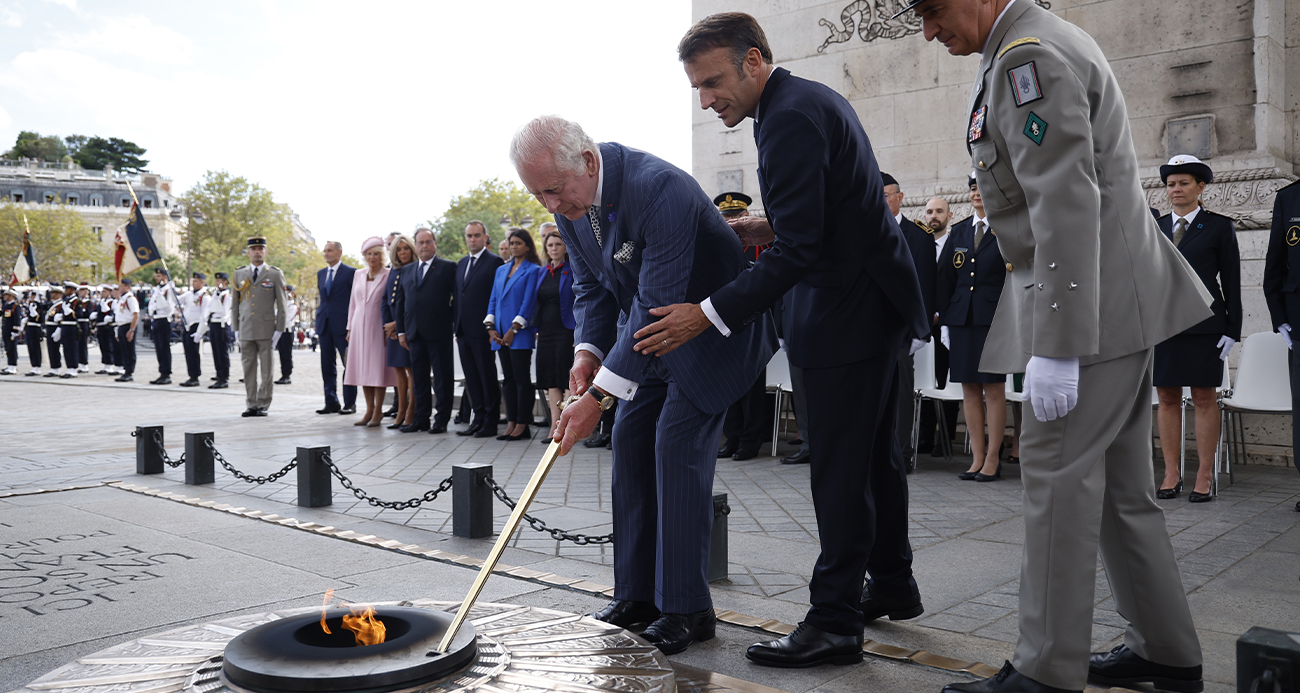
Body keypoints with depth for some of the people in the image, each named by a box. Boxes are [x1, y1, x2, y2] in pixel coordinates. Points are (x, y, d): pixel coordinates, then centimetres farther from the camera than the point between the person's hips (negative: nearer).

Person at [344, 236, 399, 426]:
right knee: (362, 368, 5)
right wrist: (350, 328, 12)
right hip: (359, 327, 5)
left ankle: (378, 411, 2)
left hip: (378, 327, -5)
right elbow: (353, 303, 16)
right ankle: (369, 409, 12)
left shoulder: (388, 275, -3)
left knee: (378, 368, -4)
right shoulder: (358, 275, 12)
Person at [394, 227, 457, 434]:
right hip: (415, 332, 6)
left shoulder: (447, 268, 0)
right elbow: (400, 303, 17)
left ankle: (441, 420, 6)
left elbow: (457, 298, -5)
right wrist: (401, 331, 11)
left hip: (439, 332, -6)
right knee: (419, 378, 10)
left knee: (442, 377, -1)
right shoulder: (407, 271, 16)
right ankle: (422, 418, 17)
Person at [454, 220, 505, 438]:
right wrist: (456, 328, 14)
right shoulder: (461, 263, 18)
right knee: (472, 378, 11)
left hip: (482, 332, -7)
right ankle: (478, 419, 18)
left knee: (488, 377, -1)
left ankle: (491, 422, 6)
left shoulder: (494, 262, -6)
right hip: (463, 331, 7)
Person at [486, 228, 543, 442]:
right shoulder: (501, 270, 17)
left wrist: (514, 329, -14)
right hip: (500, 334, 6)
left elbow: (529, 302, -9)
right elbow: (493, 299, 15)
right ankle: (511, 424, 11)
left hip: (520, 334, -6)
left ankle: (522, 426, -1)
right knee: (508, 378, 7)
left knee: (522, 378, -4)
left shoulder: (533, 270, -2)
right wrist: (490, 327, 2)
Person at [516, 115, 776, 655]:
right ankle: (639, 595, 14)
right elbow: (591, 285, 6)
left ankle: (686, 608, -4)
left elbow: (659, 303, -34)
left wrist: (598, 396, -34)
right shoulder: (570, 202, -6)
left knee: (677, 442, -15)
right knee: (631, 440, 4)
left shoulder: (659, 188, -34)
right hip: (648, 327, 8)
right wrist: (588, 350, -12)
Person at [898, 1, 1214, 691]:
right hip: (1111, 297, 10)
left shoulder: (1027, 57, -16)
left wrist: (1055, 347, -26)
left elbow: (1067, 206, -24)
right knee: (1117, 481, 14)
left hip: (1093, 300, -10)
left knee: (1057, 473, -7)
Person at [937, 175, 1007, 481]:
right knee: (969, 388, 6)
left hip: (994, 318, -4)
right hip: (961, 319, 5)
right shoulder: (959, 231, 14)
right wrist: (944, 321, 7)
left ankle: (993, 459, 8)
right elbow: (946, 278, 13)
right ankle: (977, 459, 14)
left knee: (994, 388, 0)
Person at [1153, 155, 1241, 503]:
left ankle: (1205, 476, 8)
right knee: (1167, 398, 5)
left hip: (1203, 326, -3)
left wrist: (1232, 330, -4)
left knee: (1205, 399, 1)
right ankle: (1171, 474, 12)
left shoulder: (1219, 226, 4)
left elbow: (1231, 281, 1)